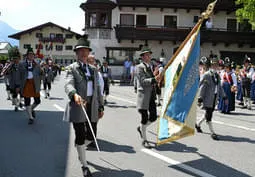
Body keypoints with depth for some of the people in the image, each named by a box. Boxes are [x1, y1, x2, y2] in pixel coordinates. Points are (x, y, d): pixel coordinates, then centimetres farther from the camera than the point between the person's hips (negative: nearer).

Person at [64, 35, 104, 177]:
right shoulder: (72, 68, -3)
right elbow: (68, 85, -20)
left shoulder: (93, 69, 15)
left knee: (91, 135, 11)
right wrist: (75, 95, -41)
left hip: (92, 106, 5)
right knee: (80, 136, 1)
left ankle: (79, 146, 45)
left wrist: (101, 106, 12)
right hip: (78, 105, -5)